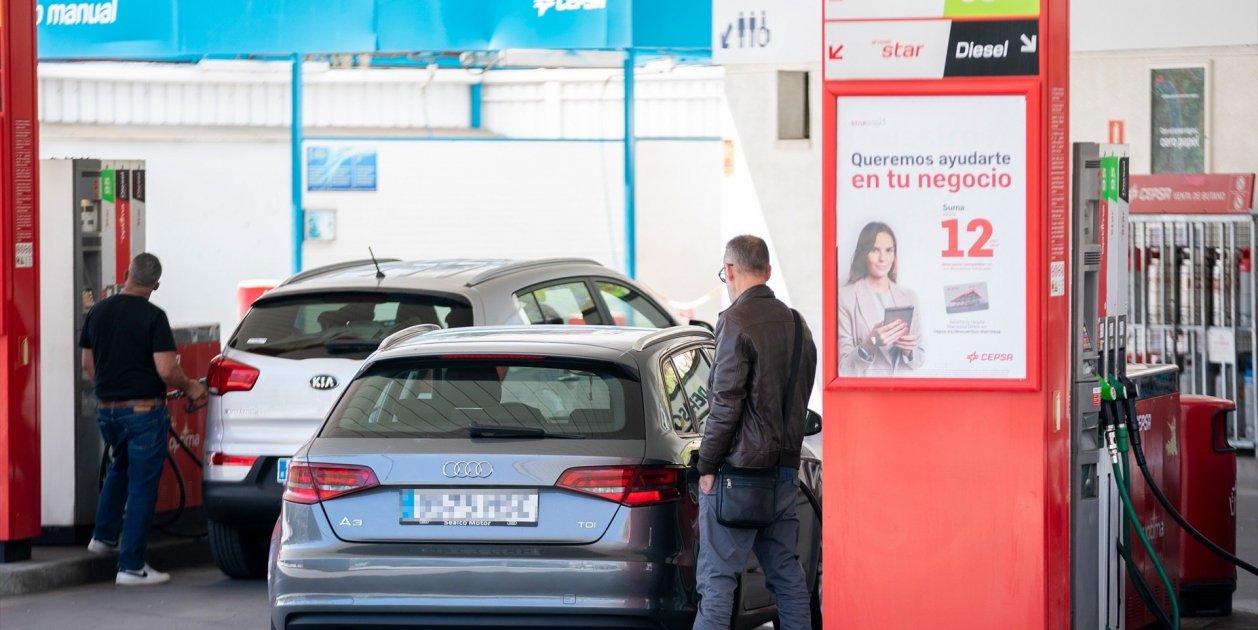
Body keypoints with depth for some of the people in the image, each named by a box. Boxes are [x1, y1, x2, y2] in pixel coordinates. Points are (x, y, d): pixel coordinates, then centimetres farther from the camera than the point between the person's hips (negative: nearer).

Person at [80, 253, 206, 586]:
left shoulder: (98, 312, 4)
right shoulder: (153, 317, -15)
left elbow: (87, 364, 12)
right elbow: (166, 371, -19)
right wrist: (190, 387, 0)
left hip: (106, 408, 6)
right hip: (143, 409, -6)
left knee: (120, 468, 31)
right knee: (142, 486, 0)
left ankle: (104, 536, 36)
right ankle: (131, 565, -1)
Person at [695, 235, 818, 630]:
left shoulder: (737, 321, -12)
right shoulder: (795, 324, 14)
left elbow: (726, 403, -16)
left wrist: (708, 464, -10)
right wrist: (785, 448, 17)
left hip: (740, 466, -8)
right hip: (785, 465, 8)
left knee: (717, 576, -7)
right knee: (785, 571, 14)